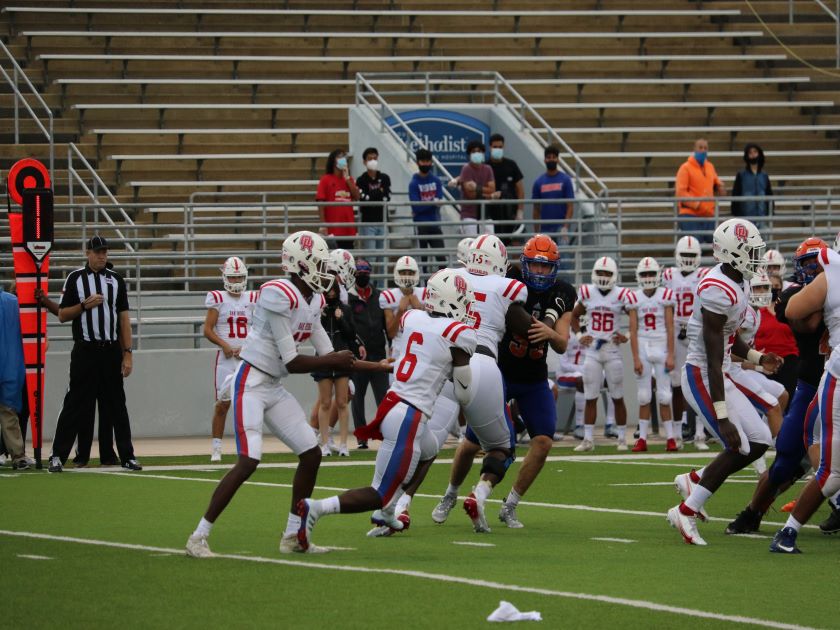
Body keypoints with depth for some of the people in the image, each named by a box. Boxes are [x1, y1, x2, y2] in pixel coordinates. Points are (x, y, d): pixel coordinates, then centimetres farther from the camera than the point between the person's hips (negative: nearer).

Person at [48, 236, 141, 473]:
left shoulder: (115, 279, 10)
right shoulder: (75, 279, 3)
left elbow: (124, 318, 8)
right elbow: (62, 315, 2)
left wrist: (127, 354, 2)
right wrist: (85, 305, -15)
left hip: (111, 351, 3)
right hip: (85, 350, -3)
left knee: (116, 405, 6)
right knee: (75, 404, -4)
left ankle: (127, 456, 10)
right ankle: (58, 456, -1)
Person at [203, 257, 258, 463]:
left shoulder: (252, 300, 8)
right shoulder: (218, 299, 1)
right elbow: (208, 330, 0)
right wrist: (224, 345, -14)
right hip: (226, 358, -2)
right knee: (223, 403, -3)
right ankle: (216, 448, 5)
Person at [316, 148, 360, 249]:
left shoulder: (349, 179, 14)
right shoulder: (325, 179, -1)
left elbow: (356, 197, 0)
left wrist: (347, 178, -4)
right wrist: (323, 225, -15)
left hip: (348, 228, 5)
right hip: (332, 229, -5)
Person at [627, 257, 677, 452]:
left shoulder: (665, 296, -1)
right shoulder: (635, 299, 4)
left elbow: (670, 328, -2)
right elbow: (633, 331, 2)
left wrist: (670, 355, -8)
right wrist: (635, 359, -4)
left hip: (661, 346, -2)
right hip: (642, 347, 2)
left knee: (664, 396, -2)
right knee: (644, 396, 3)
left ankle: (670, 438, 2)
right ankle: (642, 438, 5)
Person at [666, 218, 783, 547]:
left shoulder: (737, 283, 7)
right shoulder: (718, 292, -24)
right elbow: (713, 358, -25)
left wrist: (756, 357, 7)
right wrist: (722, 417, -26)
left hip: (721, 376, 10)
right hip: (702, 377, -10)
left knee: (759, 441, 8)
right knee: (739, 448, -11)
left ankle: (694, 480, 23)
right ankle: (686, 511, 2)